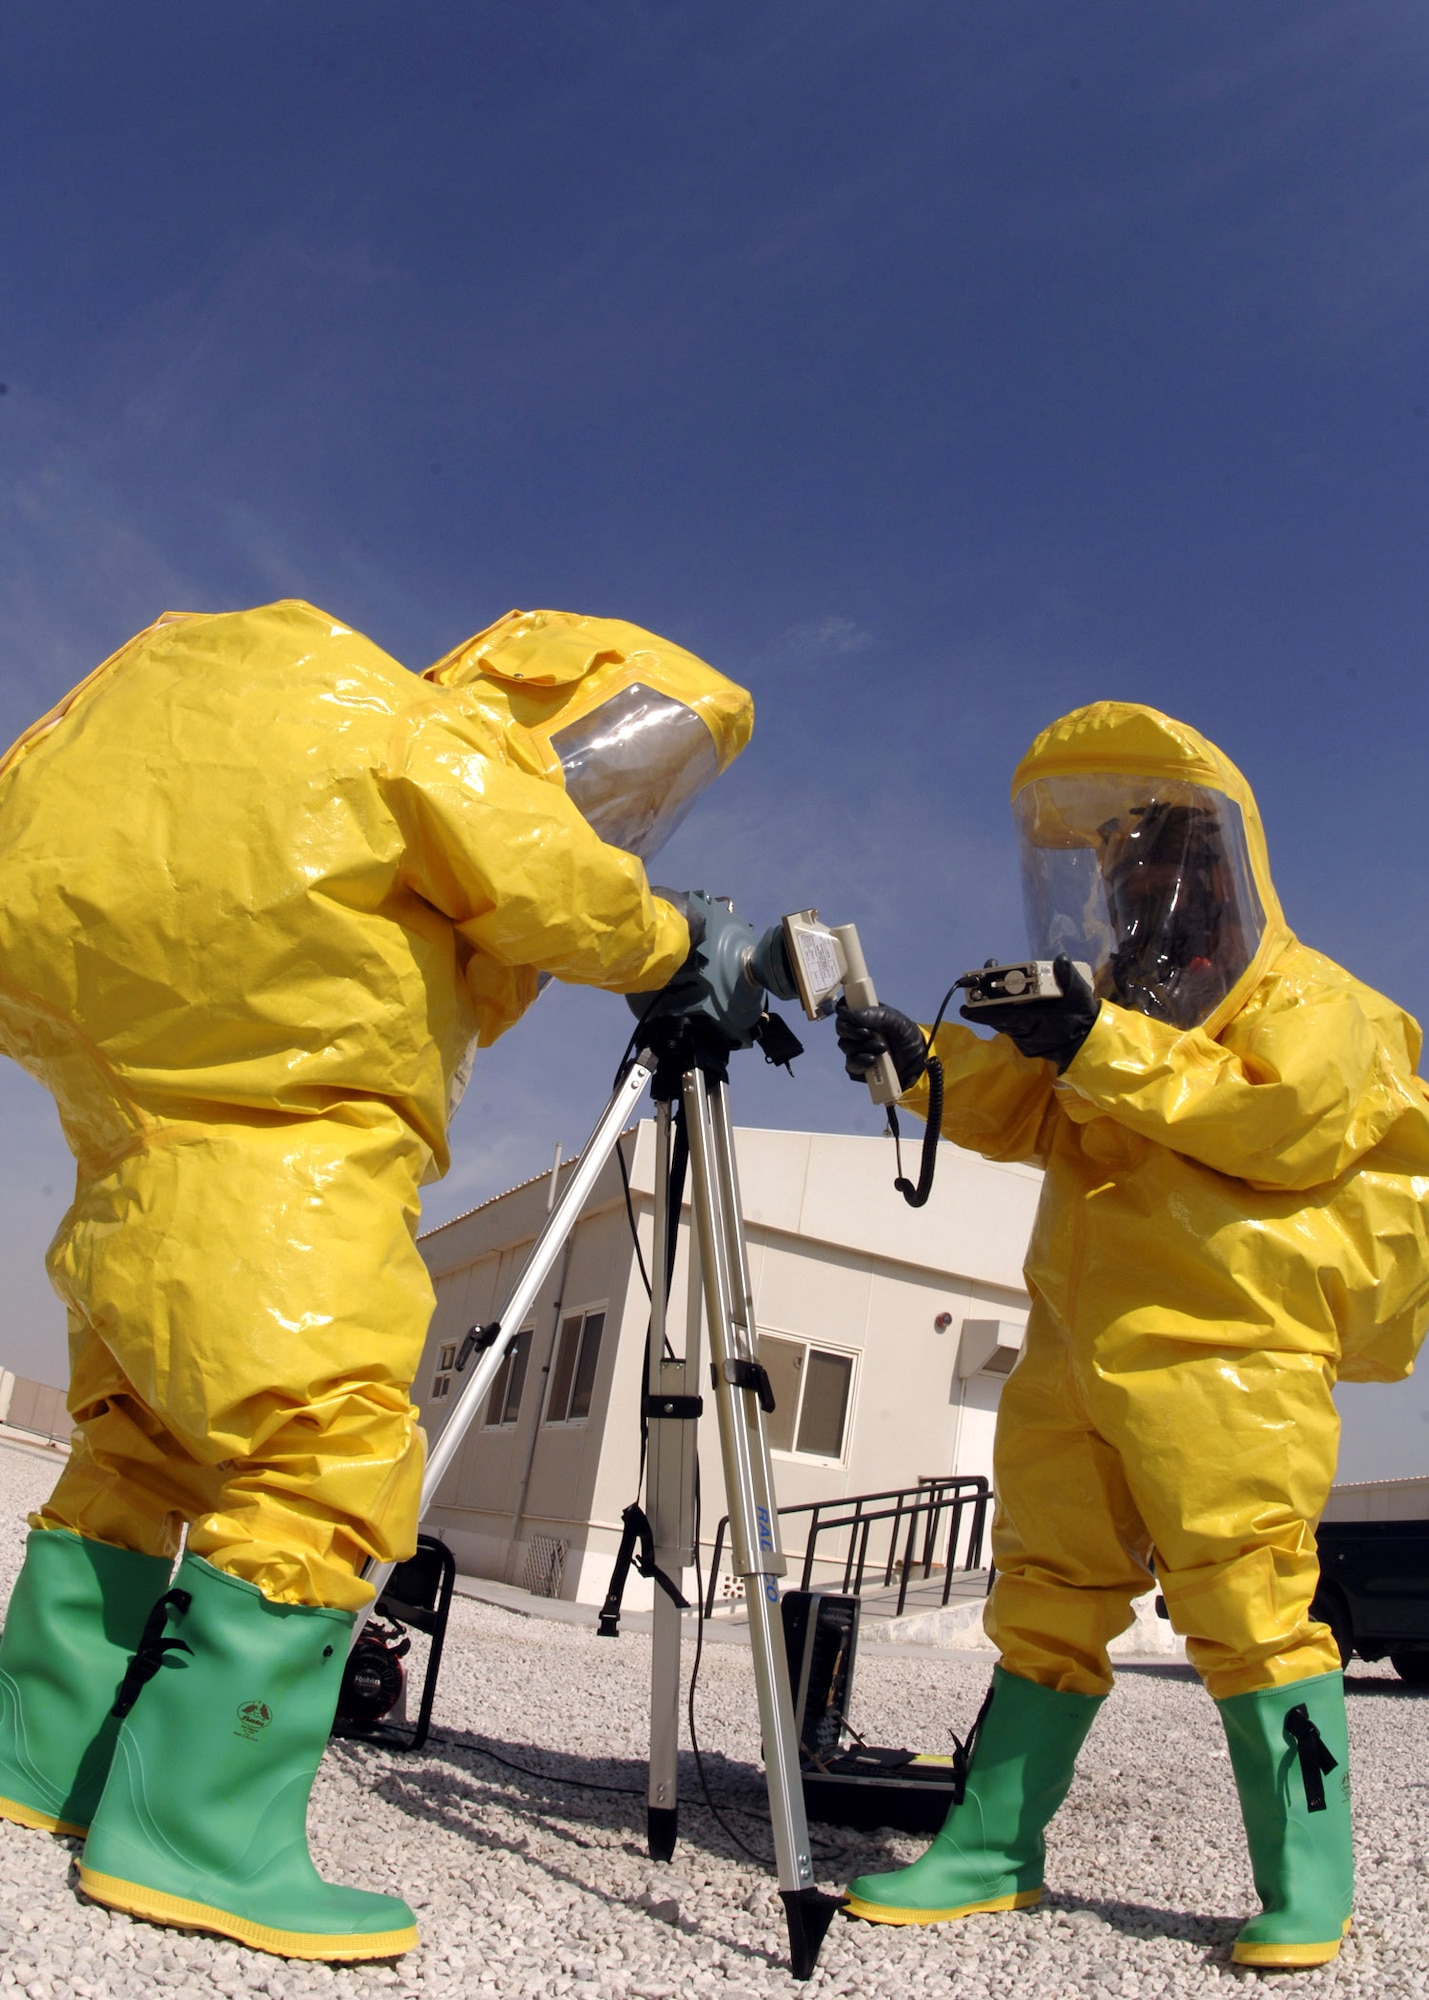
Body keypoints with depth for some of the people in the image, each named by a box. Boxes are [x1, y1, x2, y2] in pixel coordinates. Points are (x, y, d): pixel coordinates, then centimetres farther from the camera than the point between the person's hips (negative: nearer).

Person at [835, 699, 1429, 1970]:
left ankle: (1307, 1884, 8)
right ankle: (994, 1848, 14)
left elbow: (1296, 1123, -14)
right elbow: (1020, 1114, 13)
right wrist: (922, 1060, -6)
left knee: (1247, 1599, -6)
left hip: (1221, 1343, -6)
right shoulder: (1113, 1009, 25)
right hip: (1078, 1342, 7)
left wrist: (1109, 1051, -19)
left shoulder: (1303, 999, 4)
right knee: (1047, 1594, 7)